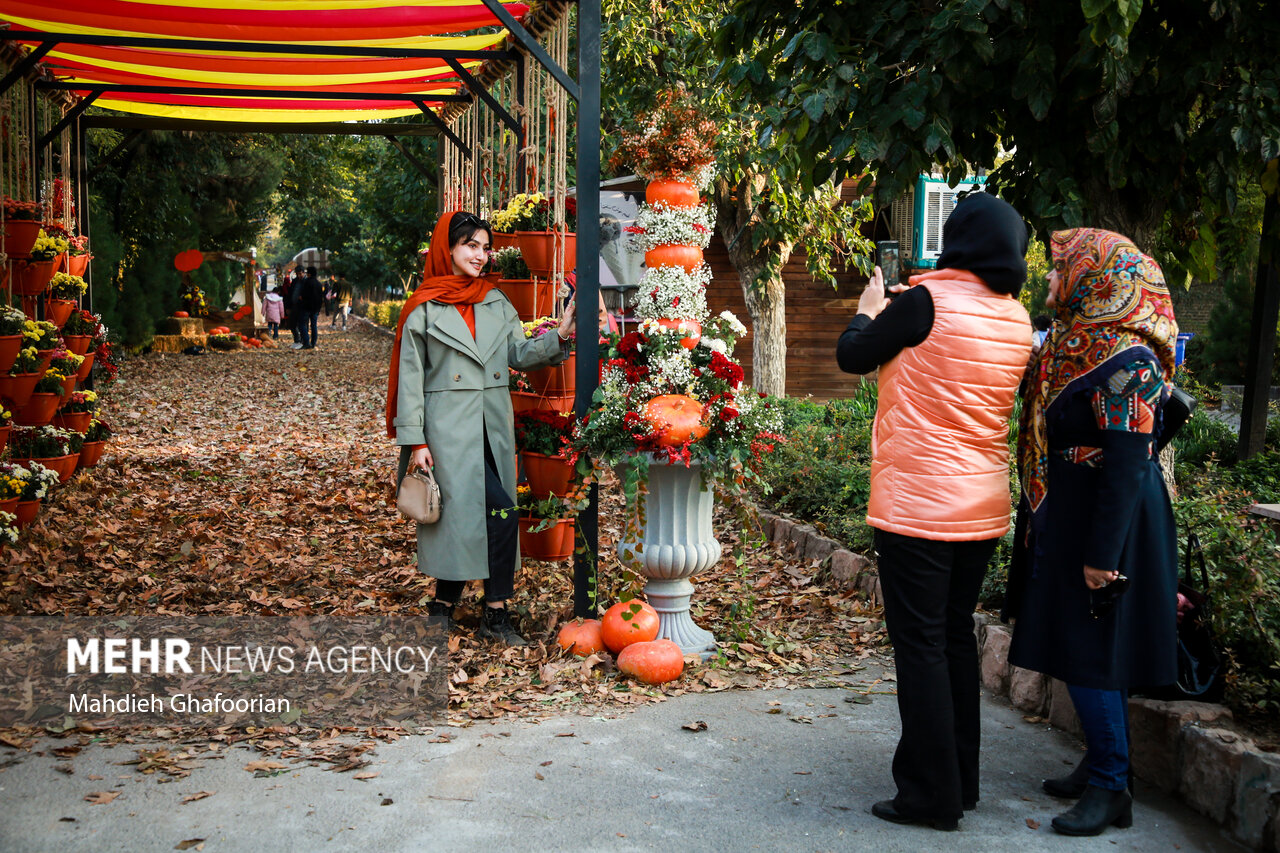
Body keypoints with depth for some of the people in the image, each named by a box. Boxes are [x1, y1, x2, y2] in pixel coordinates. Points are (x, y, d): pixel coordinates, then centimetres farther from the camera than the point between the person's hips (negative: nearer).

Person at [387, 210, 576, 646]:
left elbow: (520, 354, 8)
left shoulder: (496, 302, 13)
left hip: (492, 426, 5)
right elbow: (410, 378, -3)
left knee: (467, 519, 6)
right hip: (449, 427, -5)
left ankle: (444, 605, 17)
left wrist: (558, 337, -10)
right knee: (500, 512, -14)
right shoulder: (425, 308, -2)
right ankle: (495, 614, -3)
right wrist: (414, 441, -9)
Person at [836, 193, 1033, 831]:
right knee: (956, 637, 17)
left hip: (917, 507, -7)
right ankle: (960, 779, 27)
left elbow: (852, 356, -4)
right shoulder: (1017, 319, 7)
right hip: (983, 508, 7)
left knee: (920, 645, 0)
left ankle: (932, 795, 6)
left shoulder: (929, 298, -14)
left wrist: (870, 309, 14)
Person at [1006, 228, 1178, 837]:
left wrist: (1102, 554, -24)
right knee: (1075, 647, 15)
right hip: (1067, 518, 10)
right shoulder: (1076, 348, 10)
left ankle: (1110, 788, 8)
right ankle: (1100, 765, 28)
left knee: (1089, 653, -3)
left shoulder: (1124, 361, -20)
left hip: (1105, 520, -10)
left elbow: (1128, 462, -24)